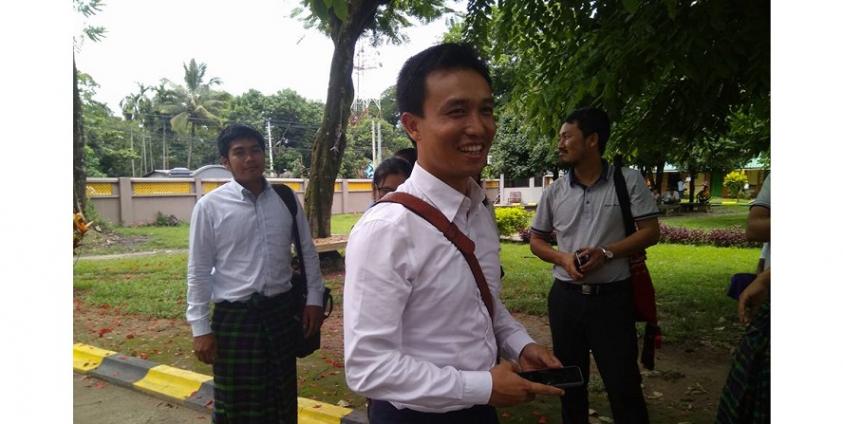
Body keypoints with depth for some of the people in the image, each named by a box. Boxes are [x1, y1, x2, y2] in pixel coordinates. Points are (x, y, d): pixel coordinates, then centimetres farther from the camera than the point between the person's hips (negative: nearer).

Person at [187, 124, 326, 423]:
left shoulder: (285, 199, 2)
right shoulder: (209, 207, -7)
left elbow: (308, 252, 9)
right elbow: (199, 272, -4)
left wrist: (314, 298, 4)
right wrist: (200, 328, -5)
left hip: (281, 311, 3)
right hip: (233, 316, -3)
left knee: (282, 399, 16)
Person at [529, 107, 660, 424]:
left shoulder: (629, 180, -5)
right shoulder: (554, 191, 3)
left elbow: (650, 232, -5)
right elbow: (536, 240, 10)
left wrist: (606, 252, -19)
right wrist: (563, 258, -11)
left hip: (613, 296, -3)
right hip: (565, 296, 3)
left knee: (623, 382, 4)